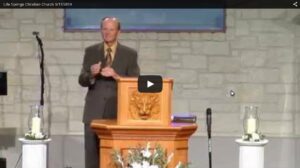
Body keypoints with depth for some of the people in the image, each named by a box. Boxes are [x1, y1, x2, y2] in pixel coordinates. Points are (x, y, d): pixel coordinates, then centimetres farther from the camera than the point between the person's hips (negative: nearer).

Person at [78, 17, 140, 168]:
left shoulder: (130, 54, 5)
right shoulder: (91, 51, 8)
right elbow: (82, 81, 3)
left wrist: (115, 75, -18)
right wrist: (91, 74, -19)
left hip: (118, 112, -1)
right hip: (94, 112, 1)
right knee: (92, 154, 0)